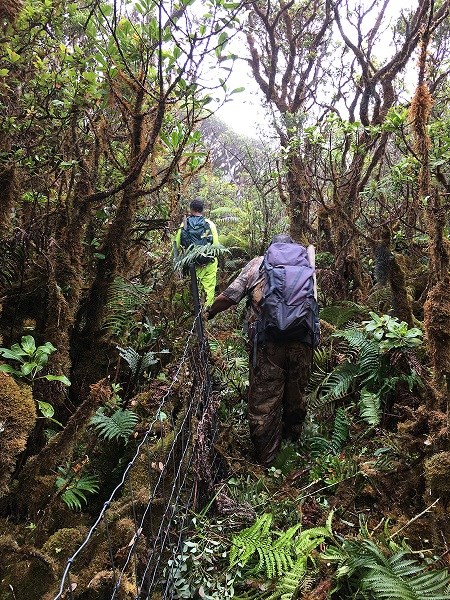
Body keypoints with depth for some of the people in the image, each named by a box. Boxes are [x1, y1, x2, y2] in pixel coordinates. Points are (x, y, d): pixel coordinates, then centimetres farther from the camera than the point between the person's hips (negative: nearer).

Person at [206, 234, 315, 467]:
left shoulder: (257, 264, 9)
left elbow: (229, 296, 3)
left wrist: (209, 313, 18)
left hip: (267, 341, -3)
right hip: (301, 340, 3)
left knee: (264, 399, 9)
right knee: (296, 393, 23)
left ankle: (265, 459, 21)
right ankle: (293, 440, 44)